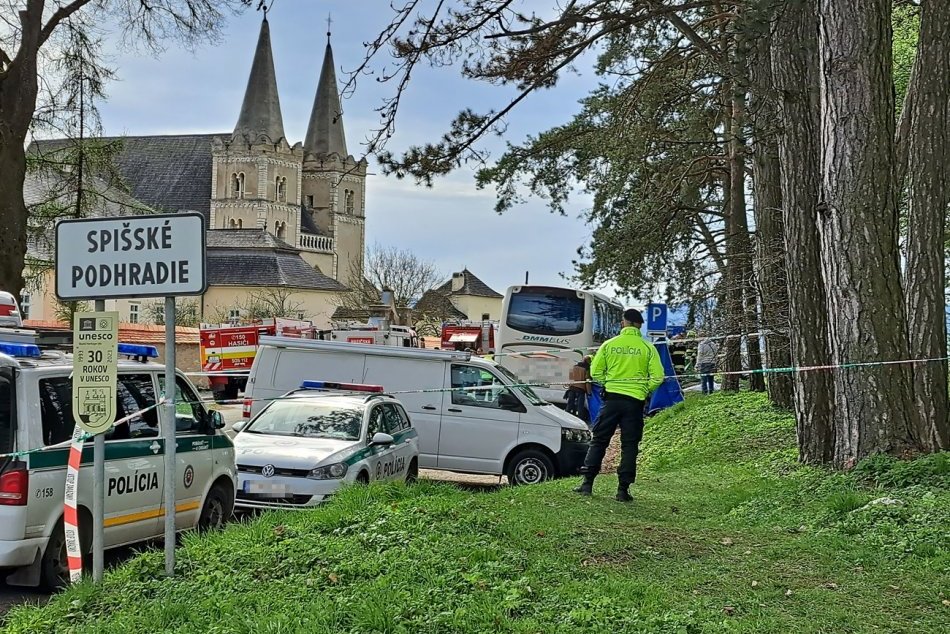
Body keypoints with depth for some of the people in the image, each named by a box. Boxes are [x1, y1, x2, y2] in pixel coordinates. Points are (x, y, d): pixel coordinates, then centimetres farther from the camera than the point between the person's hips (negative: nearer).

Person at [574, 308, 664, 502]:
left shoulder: (609, 344, 0)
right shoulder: (647, 347, -2)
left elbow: (595, 372, 2)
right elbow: (657, 377, -5)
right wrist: (644, 390, 12)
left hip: (612, 398, 1)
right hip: (635, 401, 0)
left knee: (599, 441, 9)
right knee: (629, 445, 6)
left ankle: (587, 483, 4)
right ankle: (623, 489, 4)